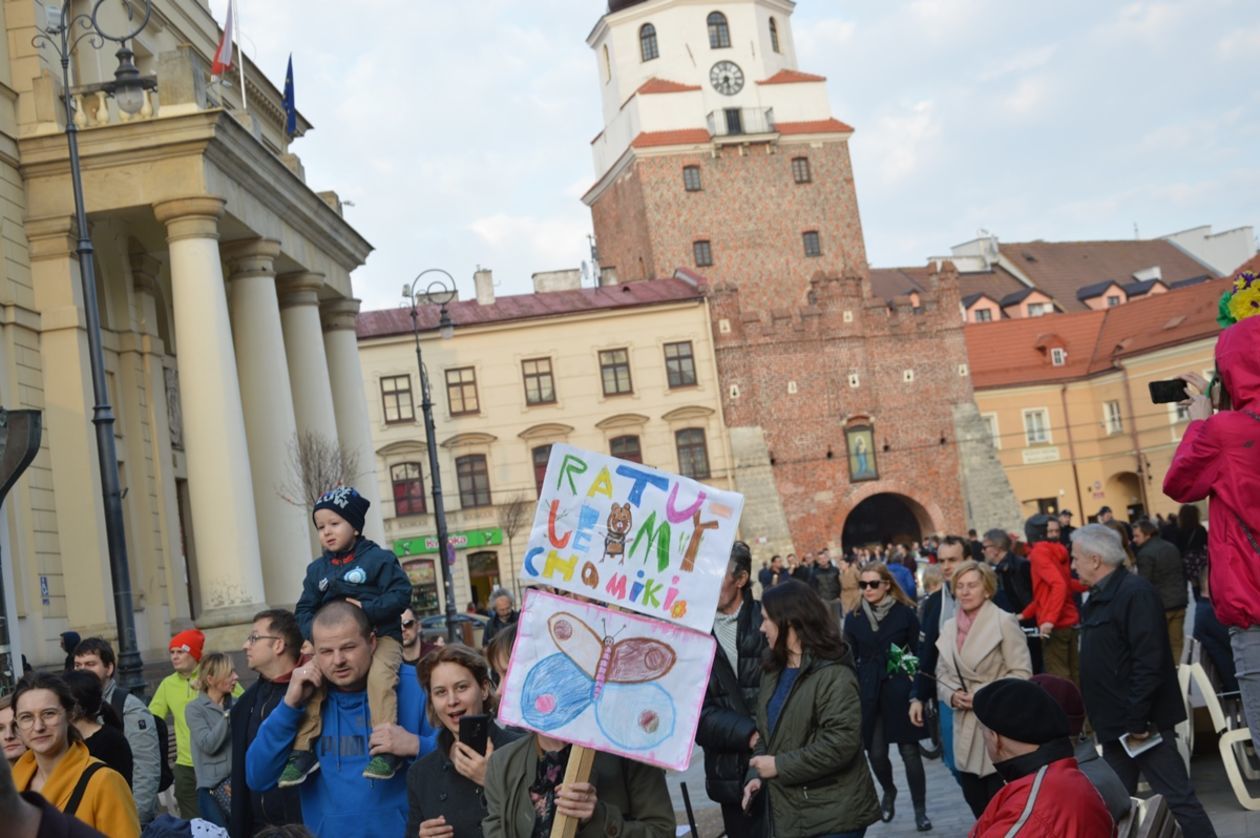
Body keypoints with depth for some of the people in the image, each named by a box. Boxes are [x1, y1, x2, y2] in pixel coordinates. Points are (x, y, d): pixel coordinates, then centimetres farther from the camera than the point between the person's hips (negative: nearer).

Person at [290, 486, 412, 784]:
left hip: (380, 635, -5)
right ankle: (303, 750, -6)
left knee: (380, 675, -33)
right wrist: (313, 632, -11)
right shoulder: (317, 569, 12)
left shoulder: (378, 558, -3)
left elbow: (400, 594, -10)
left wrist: (367, 609, -21)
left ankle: (386, 749, -31)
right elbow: (304, 609, 10)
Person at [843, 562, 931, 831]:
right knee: (876, 751, 5)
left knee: (909, 750, -2)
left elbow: (919, 654, -1)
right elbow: (850, 660, 8)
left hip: (900, 691, -2)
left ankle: (920, 809, 12)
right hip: (868, 693, 3)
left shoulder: (905, 613, -3)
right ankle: (888, 792, 35)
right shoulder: (854, 617, 5)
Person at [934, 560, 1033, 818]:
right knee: (975, 800, 13)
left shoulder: (1004, 622, -7)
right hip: (966, 728, 6)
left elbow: (1022, 673, -11)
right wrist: (952, 695, -6)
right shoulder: (949, 627, 11)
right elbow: (942, 673, 15)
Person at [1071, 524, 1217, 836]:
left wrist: (1137, 720, -24)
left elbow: (1149, 663, -24)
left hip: (1140, 723, -10)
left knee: (1177, 799, -4)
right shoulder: (1099, 597, 13)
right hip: (1115, 723, 10)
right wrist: (1105, 718, 16)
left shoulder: (1135, 592, -17)